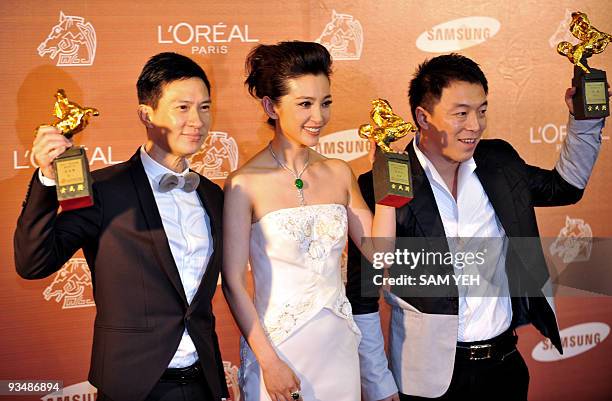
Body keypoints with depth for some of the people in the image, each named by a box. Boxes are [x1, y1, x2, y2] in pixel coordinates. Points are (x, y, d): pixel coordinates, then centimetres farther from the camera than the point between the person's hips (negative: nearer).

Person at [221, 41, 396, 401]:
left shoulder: (339, 173, 3)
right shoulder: (245, 184, -12)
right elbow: (233, 283, -10)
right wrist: (269, 361, -11)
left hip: (339, 343, 5)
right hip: (278, 343, -4)